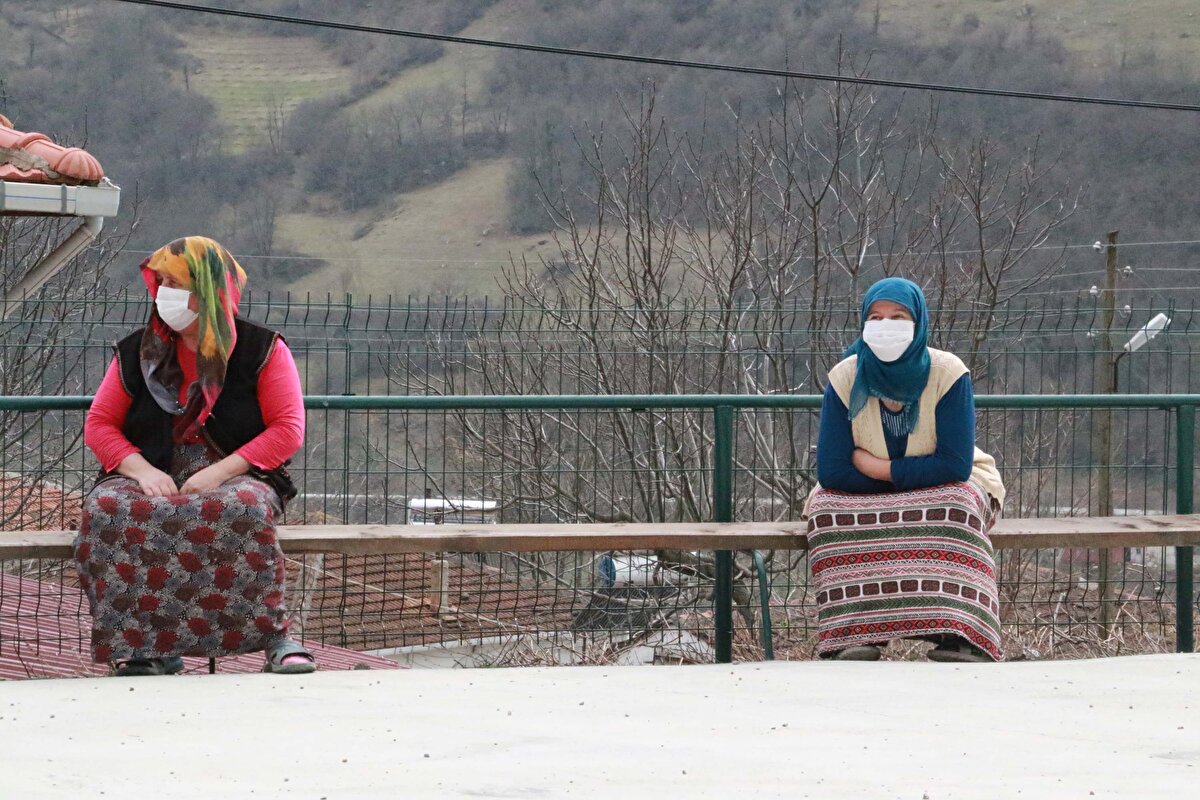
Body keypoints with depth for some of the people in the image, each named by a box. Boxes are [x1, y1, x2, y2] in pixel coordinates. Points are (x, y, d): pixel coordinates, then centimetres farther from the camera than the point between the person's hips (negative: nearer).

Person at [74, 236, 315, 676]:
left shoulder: (262, 350, 4)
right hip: (153, 479, 2)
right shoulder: (137, 353, 13)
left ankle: (274, 636, -30)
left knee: (244, 508, -41)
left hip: (236, 477, -2)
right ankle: (142, 643, -32)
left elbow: (288, 429, -4)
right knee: (106, 508, -34)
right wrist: (142, 469, -11)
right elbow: (99, 424, 10)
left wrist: (221, 472, -17)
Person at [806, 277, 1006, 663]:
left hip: (943, 489, -1)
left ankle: (957, 636, -41)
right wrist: (907, 473, -18)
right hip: (864, 498, 1)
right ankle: (854, 634, -38)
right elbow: (831, 471, -16)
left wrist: (876, 467, -22)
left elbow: (955, 465, -23)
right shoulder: (845, 379, -12)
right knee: (828, 508, -31)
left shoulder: (948, 374, -17)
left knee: (955, 506, -36)